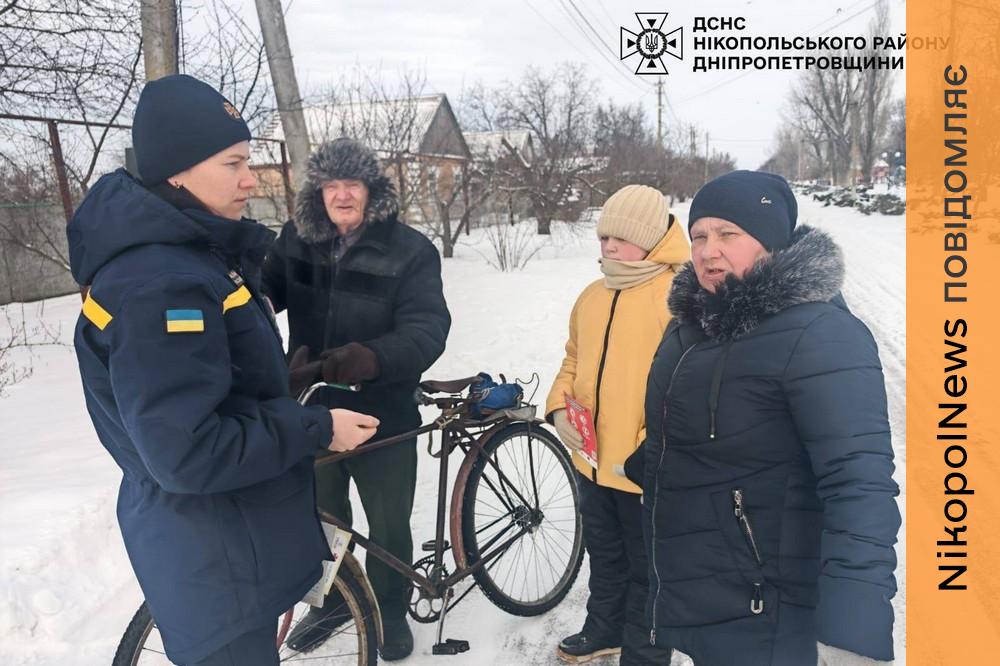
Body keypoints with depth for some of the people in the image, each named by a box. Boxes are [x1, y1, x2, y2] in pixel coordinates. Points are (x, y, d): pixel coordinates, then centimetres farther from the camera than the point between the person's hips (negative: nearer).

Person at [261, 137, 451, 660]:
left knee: (389, 527, 14)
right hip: (312, 410, 4)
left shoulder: (409, 250, -14)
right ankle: (330, 601, 48)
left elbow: (426, 330, -25)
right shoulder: (296, 240, -2)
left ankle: (390, 611, 40)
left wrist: (370, 358, -42)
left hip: (382, 415, -3)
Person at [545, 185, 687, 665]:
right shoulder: (593, 295, 8)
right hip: (593, 460, 7)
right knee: (604, 558, 26)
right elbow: (574, 359, 17)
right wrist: (559, 406, 0)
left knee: (646, 571, 12)